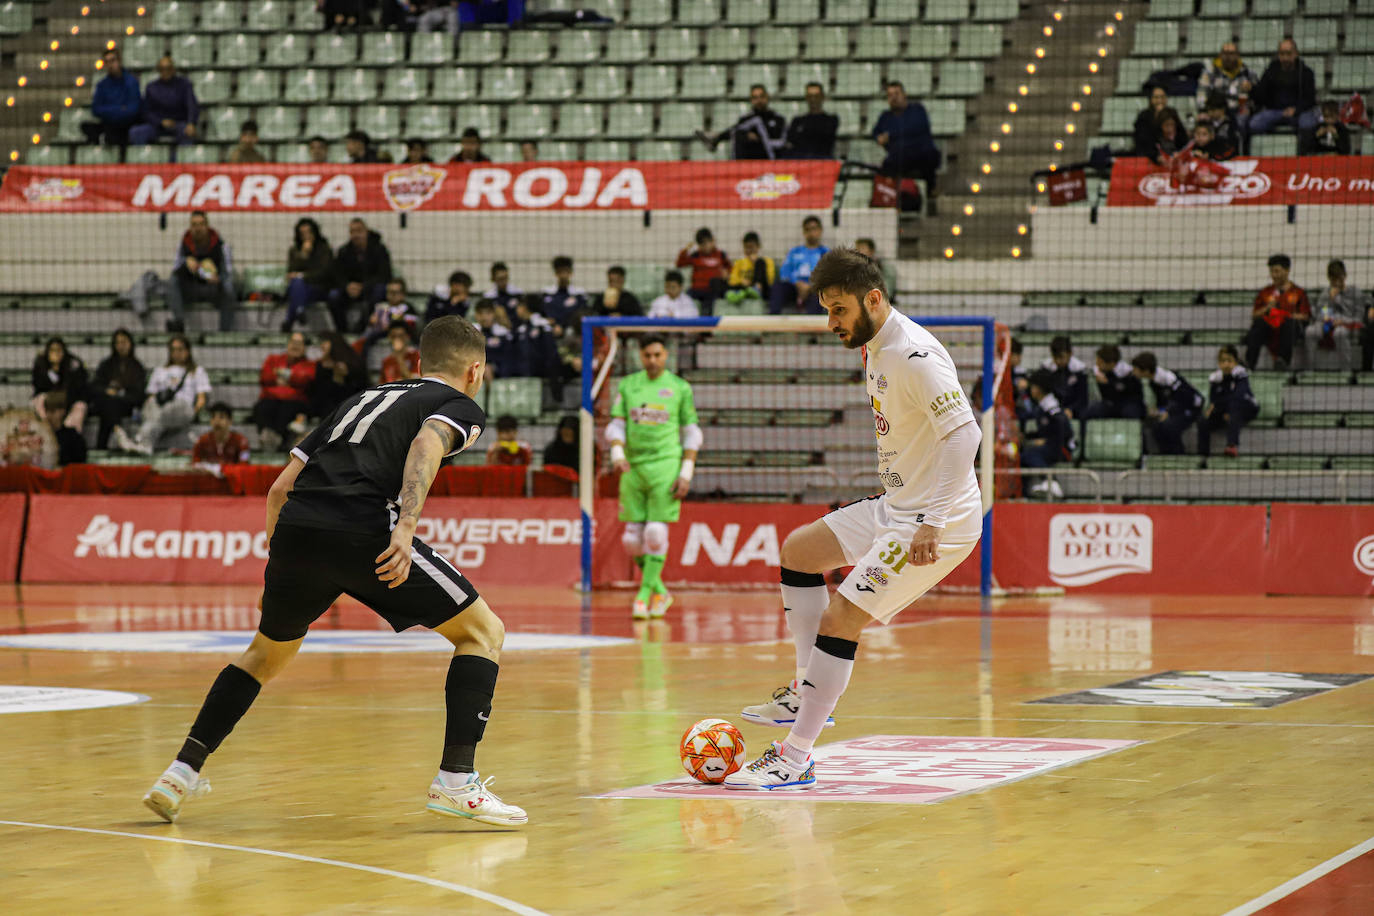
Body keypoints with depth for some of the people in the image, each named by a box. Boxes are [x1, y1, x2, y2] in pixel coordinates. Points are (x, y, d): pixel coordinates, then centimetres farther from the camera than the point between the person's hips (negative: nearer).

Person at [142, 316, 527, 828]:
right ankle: (456, 781, -2)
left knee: (268, 653, 30)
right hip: (364, 531, -6)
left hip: (294, 526, 6)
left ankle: (182, 771, 21)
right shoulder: (462, 406, 18)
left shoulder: (363, 399, 34)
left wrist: (276, 543, 36)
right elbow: (425, 445, -8)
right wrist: (407, 526, -20)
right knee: (484, 632, 9)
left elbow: (281, 486, 27)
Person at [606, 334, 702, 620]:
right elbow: (616, 425, 8)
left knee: (656, 532, -11)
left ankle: (644, 595, -4)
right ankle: (660, 591, 19)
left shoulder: (680, 387, 4)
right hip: (633, 467, 3)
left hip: (665, 466, -3)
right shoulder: (627, 385, 10)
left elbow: (692, 433, 6)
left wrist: (686, 474, -3)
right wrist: (617, 454, -11)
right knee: (632, 538, 2)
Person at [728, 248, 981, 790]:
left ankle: (796, 757, -8)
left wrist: (932, 524, -32)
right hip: (895, 507, 10)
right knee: (799, 549, 18)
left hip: (941, 522, -10)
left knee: (839, 618, -14)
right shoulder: (874, 349, 9)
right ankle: (808, 693, 19)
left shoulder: (914, 355, -21)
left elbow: (964, 435, -28)